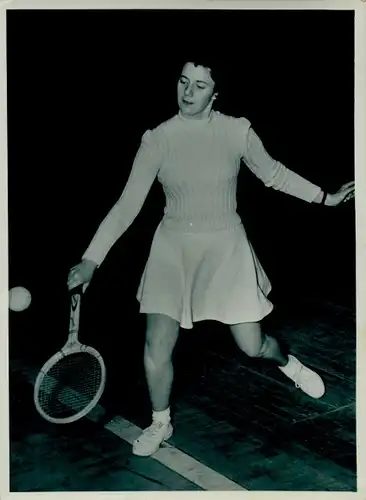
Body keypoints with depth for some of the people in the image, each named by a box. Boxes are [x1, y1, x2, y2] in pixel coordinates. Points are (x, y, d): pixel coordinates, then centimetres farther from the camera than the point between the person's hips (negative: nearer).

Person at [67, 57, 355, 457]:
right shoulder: (157, 139, -10)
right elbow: (127, 205, -12)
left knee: (252, 346, 4)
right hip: (173, 248, 0)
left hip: (225, 248, 0)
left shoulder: (237, 132, -8)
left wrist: (324, 197, 12)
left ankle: (289, 364, 43)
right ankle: (160, 424, 25)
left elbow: (273, 173, 10)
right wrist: (91, 260, -18)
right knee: (156, 349, -4)